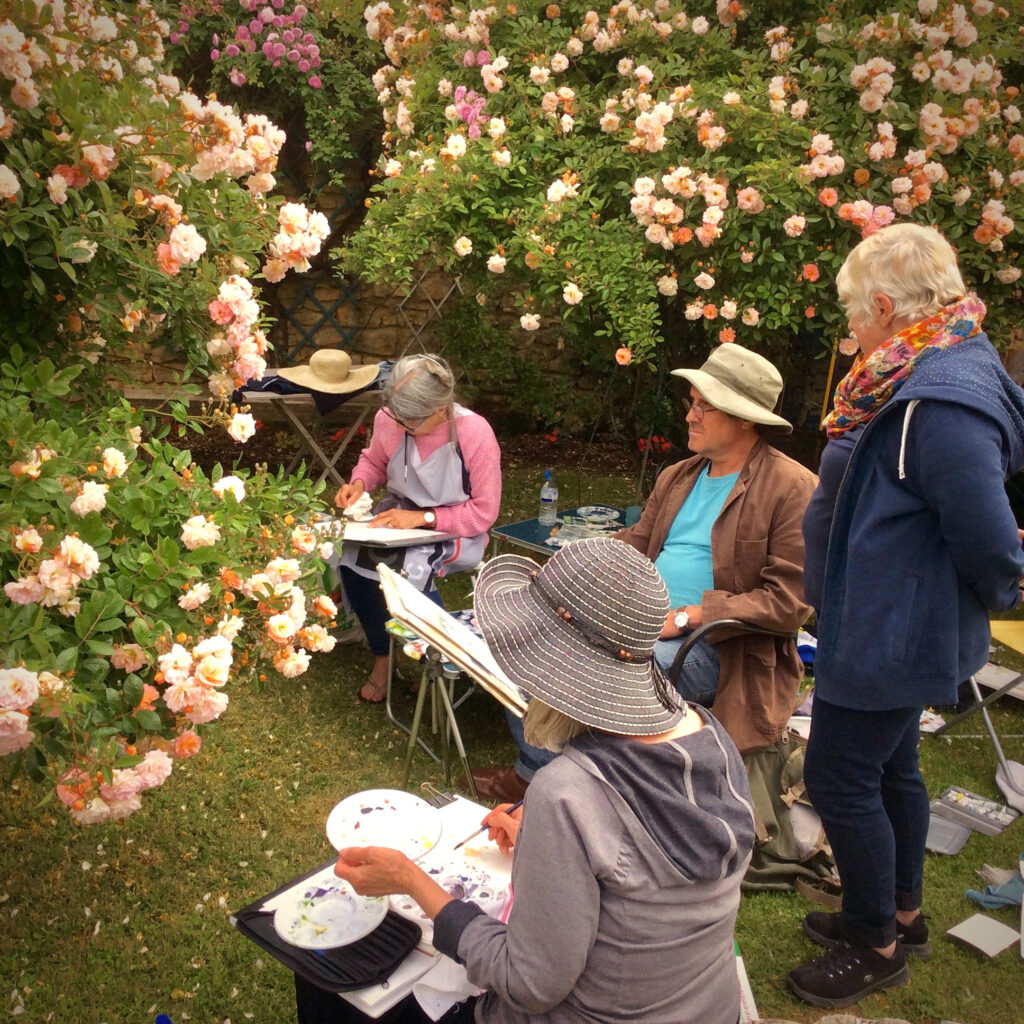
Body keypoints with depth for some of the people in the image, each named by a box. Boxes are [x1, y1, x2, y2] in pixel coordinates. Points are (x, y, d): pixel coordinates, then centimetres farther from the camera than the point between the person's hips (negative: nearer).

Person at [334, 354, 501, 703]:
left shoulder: (475, 434, -24)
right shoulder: (389, 420, -14)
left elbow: (484, 512, -16)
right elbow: (374, 461, 10)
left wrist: (422, 518, -25)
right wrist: (358, 483, -13)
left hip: (454, 530, -4)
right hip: (400, 514, 4)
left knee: (412, 569, -32)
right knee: (351, 557, -22)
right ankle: (381, 656, 0)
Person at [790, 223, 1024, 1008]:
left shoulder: (941, 403, -28)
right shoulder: (932, 374, 5)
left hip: (886, 634, -10)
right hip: (896, 627, 10)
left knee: (840, 779, 4)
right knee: (890, 767, 23)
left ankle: (877, 945, 24)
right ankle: (900, 912, 42)